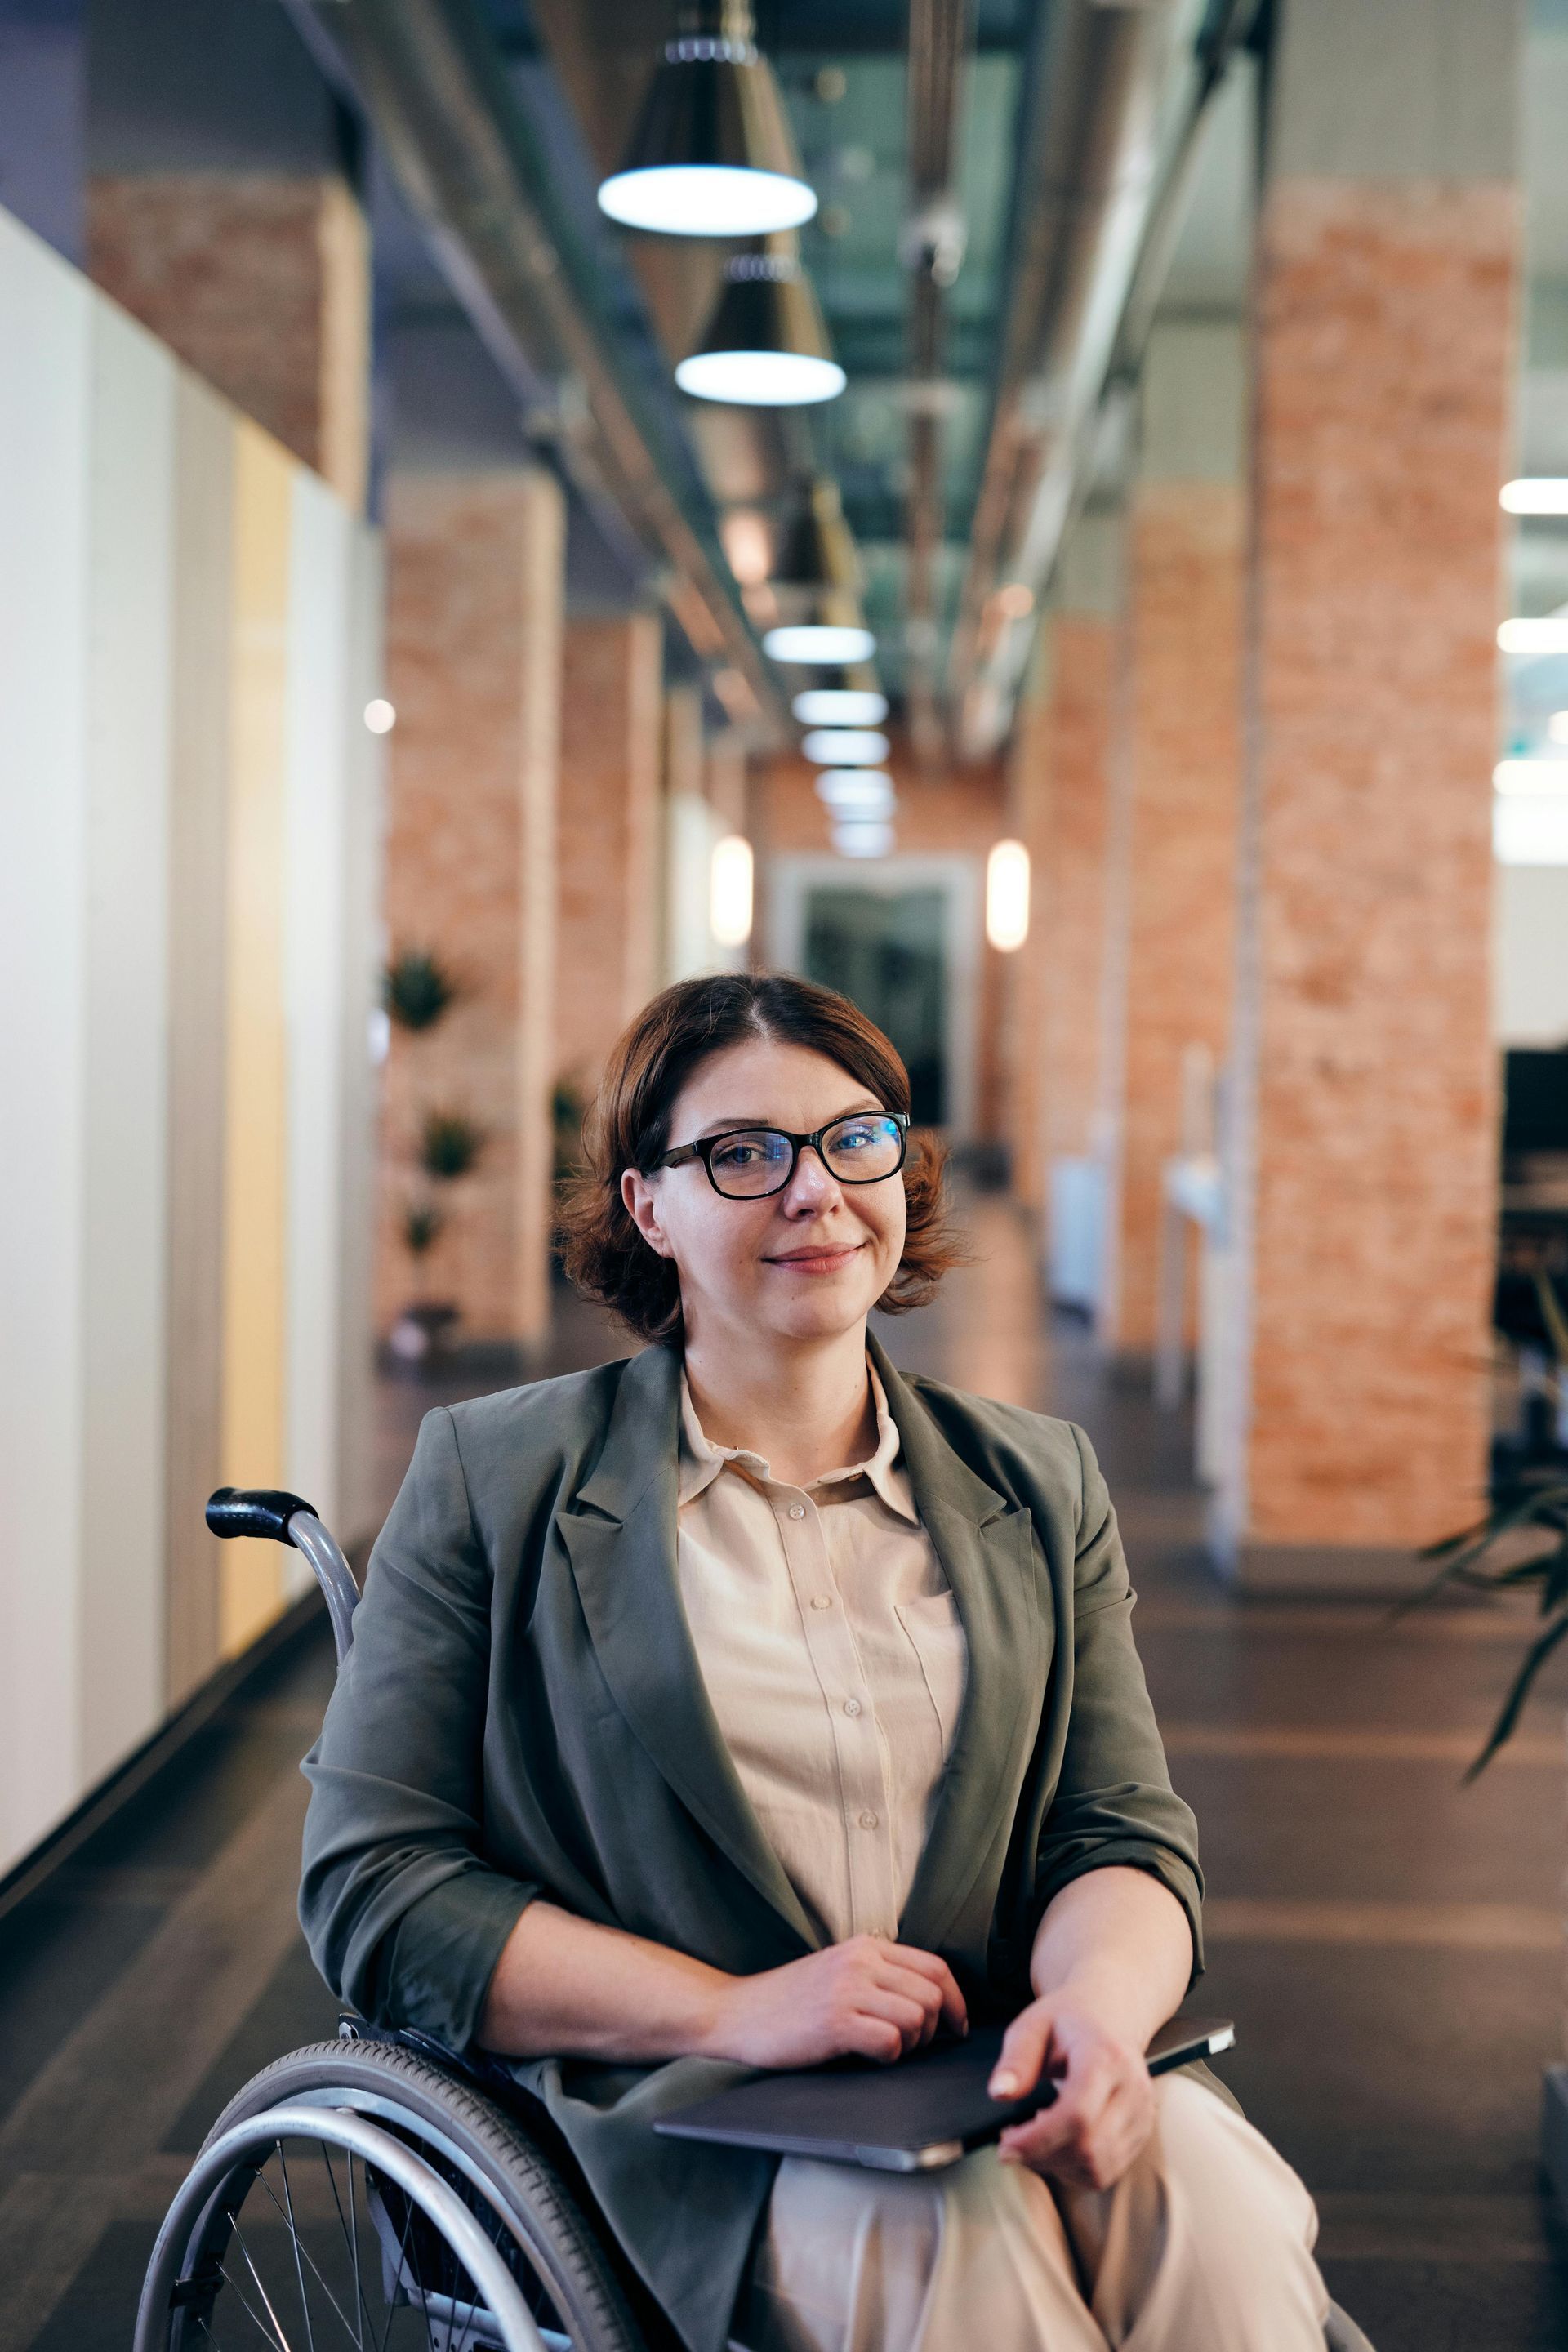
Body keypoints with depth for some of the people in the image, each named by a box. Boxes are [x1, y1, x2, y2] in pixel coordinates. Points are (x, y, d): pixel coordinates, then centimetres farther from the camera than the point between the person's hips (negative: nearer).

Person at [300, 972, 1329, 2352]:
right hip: (663, 2119, -3)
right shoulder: (495, 1477, 4)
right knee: (959, 2230, -34)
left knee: (1211, 2201, -29)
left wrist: (1100, 2000, -18)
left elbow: (1124, 1833, 9)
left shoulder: (1040, 1490, 14)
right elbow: (373, 1889, -2)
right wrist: (733, 2014, -14)